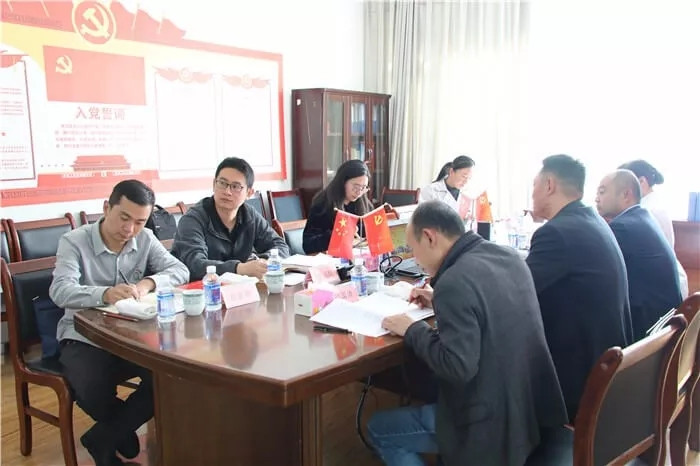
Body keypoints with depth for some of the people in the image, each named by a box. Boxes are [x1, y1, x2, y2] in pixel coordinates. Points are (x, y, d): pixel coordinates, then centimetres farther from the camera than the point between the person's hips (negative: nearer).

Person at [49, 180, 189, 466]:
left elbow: (180, 270, -6)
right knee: (93, 391, -32)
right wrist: (105, 294, -47)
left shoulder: (145, 239, 3)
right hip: (84, 339, -3)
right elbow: (60, 291, -27)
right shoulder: (74, 241, -11)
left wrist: (147, 283, -28)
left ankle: (102, 439, 0)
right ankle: (123, 433, 7)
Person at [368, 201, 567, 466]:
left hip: (492, 422, -8)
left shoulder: (455, 282, -25)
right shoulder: (508, 256, 1)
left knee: (377, 429, 10)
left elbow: (457, 367, -28)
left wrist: (412, 330, -14)